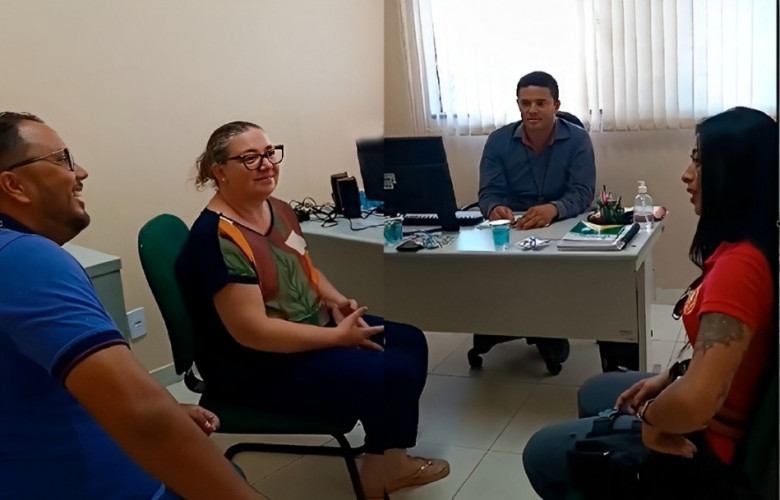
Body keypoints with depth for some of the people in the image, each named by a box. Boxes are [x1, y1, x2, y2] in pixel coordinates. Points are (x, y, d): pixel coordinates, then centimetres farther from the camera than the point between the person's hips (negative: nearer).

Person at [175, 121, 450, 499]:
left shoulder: (279, 210, 3)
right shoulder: (218, 238, -25)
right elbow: (254, 332, -28)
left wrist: (335, 300, -2)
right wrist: (338, 336, -22)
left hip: (311, 327, 10)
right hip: (257, 367, -10)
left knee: (411, 343, 7)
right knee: (393, 374, -17)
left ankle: (390, 456, 19)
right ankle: (383, 468, 13)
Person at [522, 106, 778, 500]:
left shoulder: (740, 263, -32)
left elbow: (695, 401, -41)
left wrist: (651, 419, -21)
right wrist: (670, 376, 5)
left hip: (709, 445, -9)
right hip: (714, 418, 9)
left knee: (542, 454, 5)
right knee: (594, 393, 29)